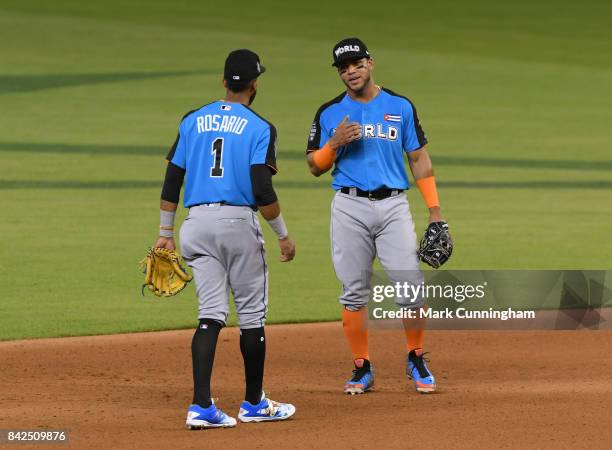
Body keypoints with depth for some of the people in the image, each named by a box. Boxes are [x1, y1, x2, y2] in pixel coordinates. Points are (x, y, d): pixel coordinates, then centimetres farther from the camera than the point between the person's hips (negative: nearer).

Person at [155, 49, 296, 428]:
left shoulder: (192, 122, 9)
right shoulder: (259, 127, -4)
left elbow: (172, 180, 8)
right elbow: (262, 190, -12)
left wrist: (166, 233, 15)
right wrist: (284, 235, -1)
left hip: (197, 223, 4)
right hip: (239, 222, -4)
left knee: (212, 314, 0)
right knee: (252, 314, 10)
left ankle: (202, 407, -14)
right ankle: (254, 404, 20)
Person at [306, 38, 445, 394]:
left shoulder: (401, 107, 8)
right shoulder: (330, 114, 7)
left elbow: (420, 158, 10)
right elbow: (316, 167, 7)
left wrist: (435, 210, 4)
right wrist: (335, 143, -13)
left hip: (393, 206, 0)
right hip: (350, 208, 0)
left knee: (411, 286, -7)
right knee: (354, 292, 1)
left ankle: (416, 359, 12)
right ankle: (362, 368, 10)